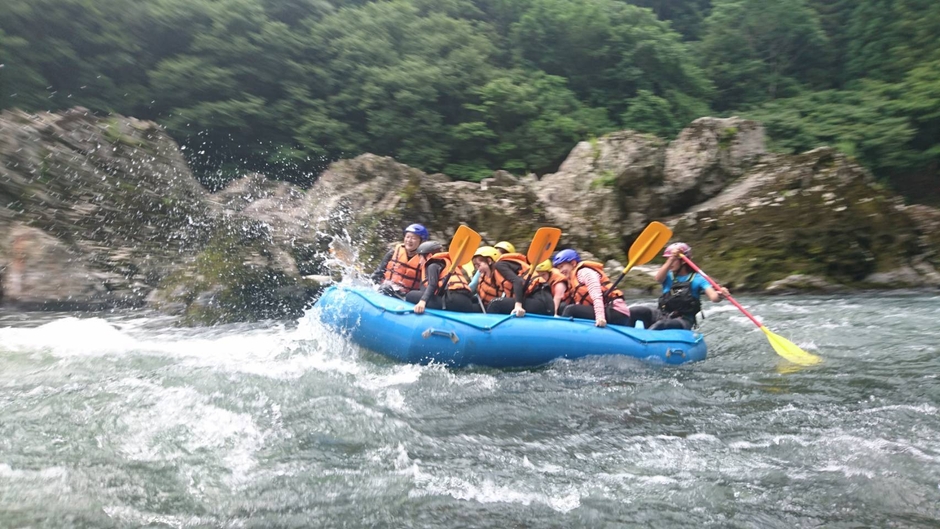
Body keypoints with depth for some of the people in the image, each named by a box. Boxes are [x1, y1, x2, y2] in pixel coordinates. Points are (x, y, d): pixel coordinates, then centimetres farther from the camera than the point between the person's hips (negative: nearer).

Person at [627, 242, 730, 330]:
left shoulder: (697, 279, 1)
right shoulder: (668, 275, 8)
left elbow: (713, 297, -14)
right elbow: (658, 278, -17)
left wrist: (719, 295, -38)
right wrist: (670, 260, -31)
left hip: (683, 321, -4)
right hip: (662, 314, 4)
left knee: (660, 325, -38)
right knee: (633, 312, -22)